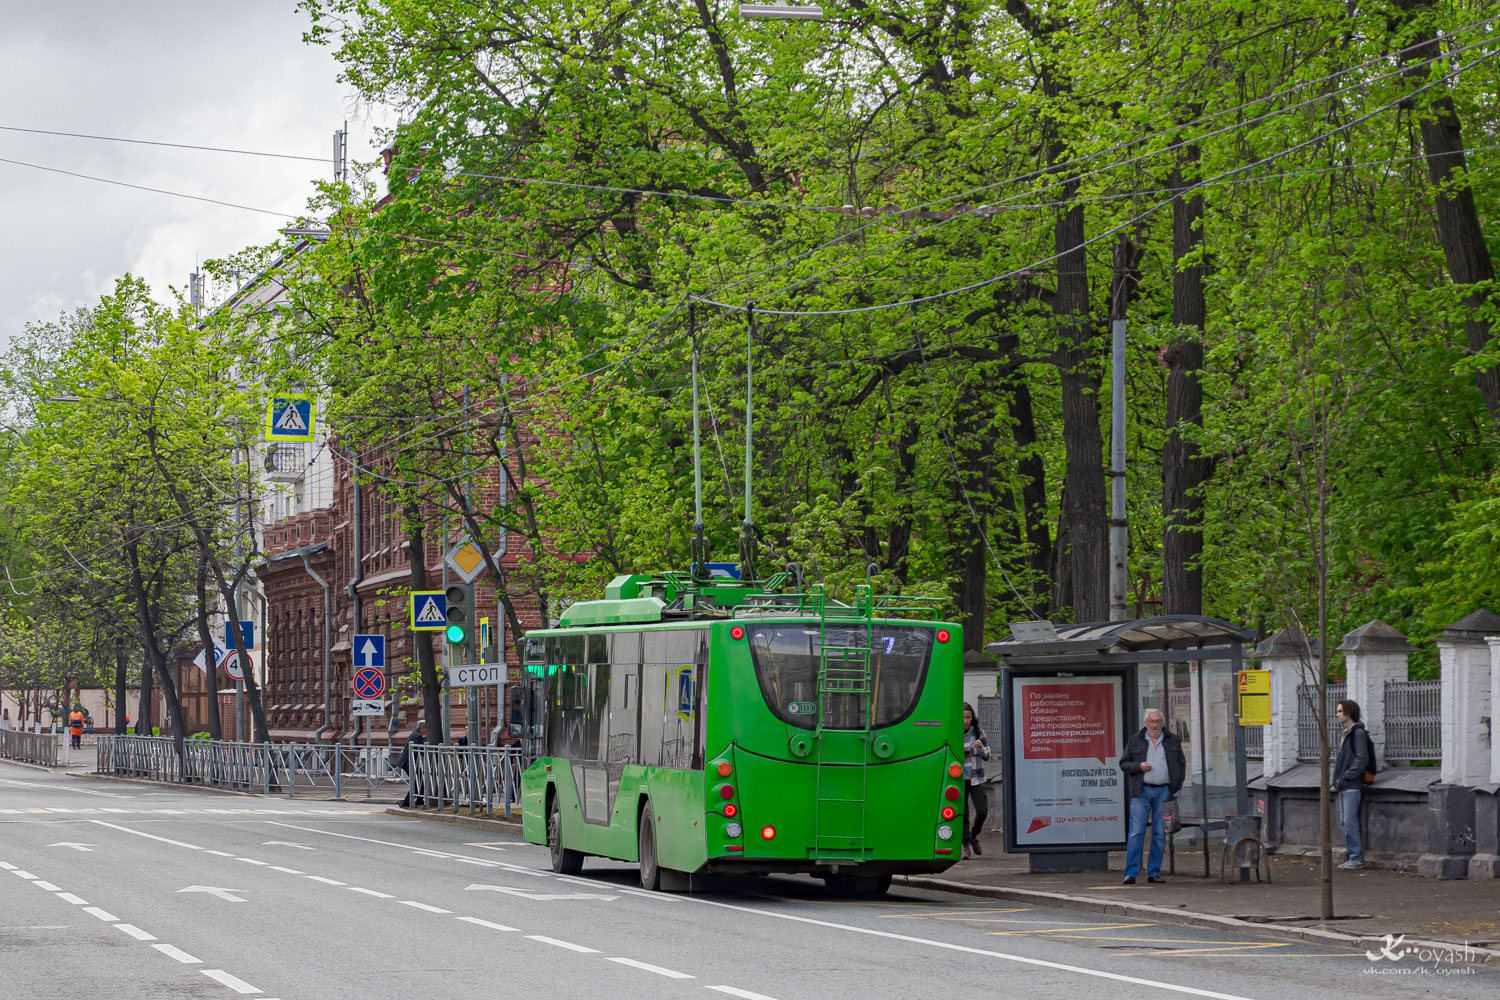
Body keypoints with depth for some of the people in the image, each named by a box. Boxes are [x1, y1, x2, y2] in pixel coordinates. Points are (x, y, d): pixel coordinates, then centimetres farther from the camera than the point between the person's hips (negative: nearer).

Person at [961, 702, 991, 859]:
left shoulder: (979, 733, 1)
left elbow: (987, 756, 2)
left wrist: (981, 747, -18)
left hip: (976, 779, 1)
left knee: (982, 811, -5)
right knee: (962, 814, -3)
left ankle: (974, 836, 22)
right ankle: (966, 847, 4)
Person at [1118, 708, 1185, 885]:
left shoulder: (1173, 741, 10)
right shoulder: (1135, 741, 7)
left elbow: (1181, 764, 13)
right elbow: (1123, 764, 9)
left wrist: (1177, 788, 4)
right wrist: (1138, 766, -11)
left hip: (1163, 791, 1)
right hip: (1141, 791, -1)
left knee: (1160, 834, 2)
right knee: (1136, 832, -7)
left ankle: (1154, 872, 8)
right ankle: (1131, 873, -8)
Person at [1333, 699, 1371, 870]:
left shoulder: (1358, 733, -10)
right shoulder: (1346, 733, 19)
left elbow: (1362, 758, -17)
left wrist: (1348, 776, -18)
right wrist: (1337, 778, 14)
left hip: (1352, 785, -10)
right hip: (1343, 785, 10)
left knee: (1350, 822, -10)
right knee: (1344, 823, 9)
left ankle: (1357, 858, -5)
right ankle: (1355, 856, 13)